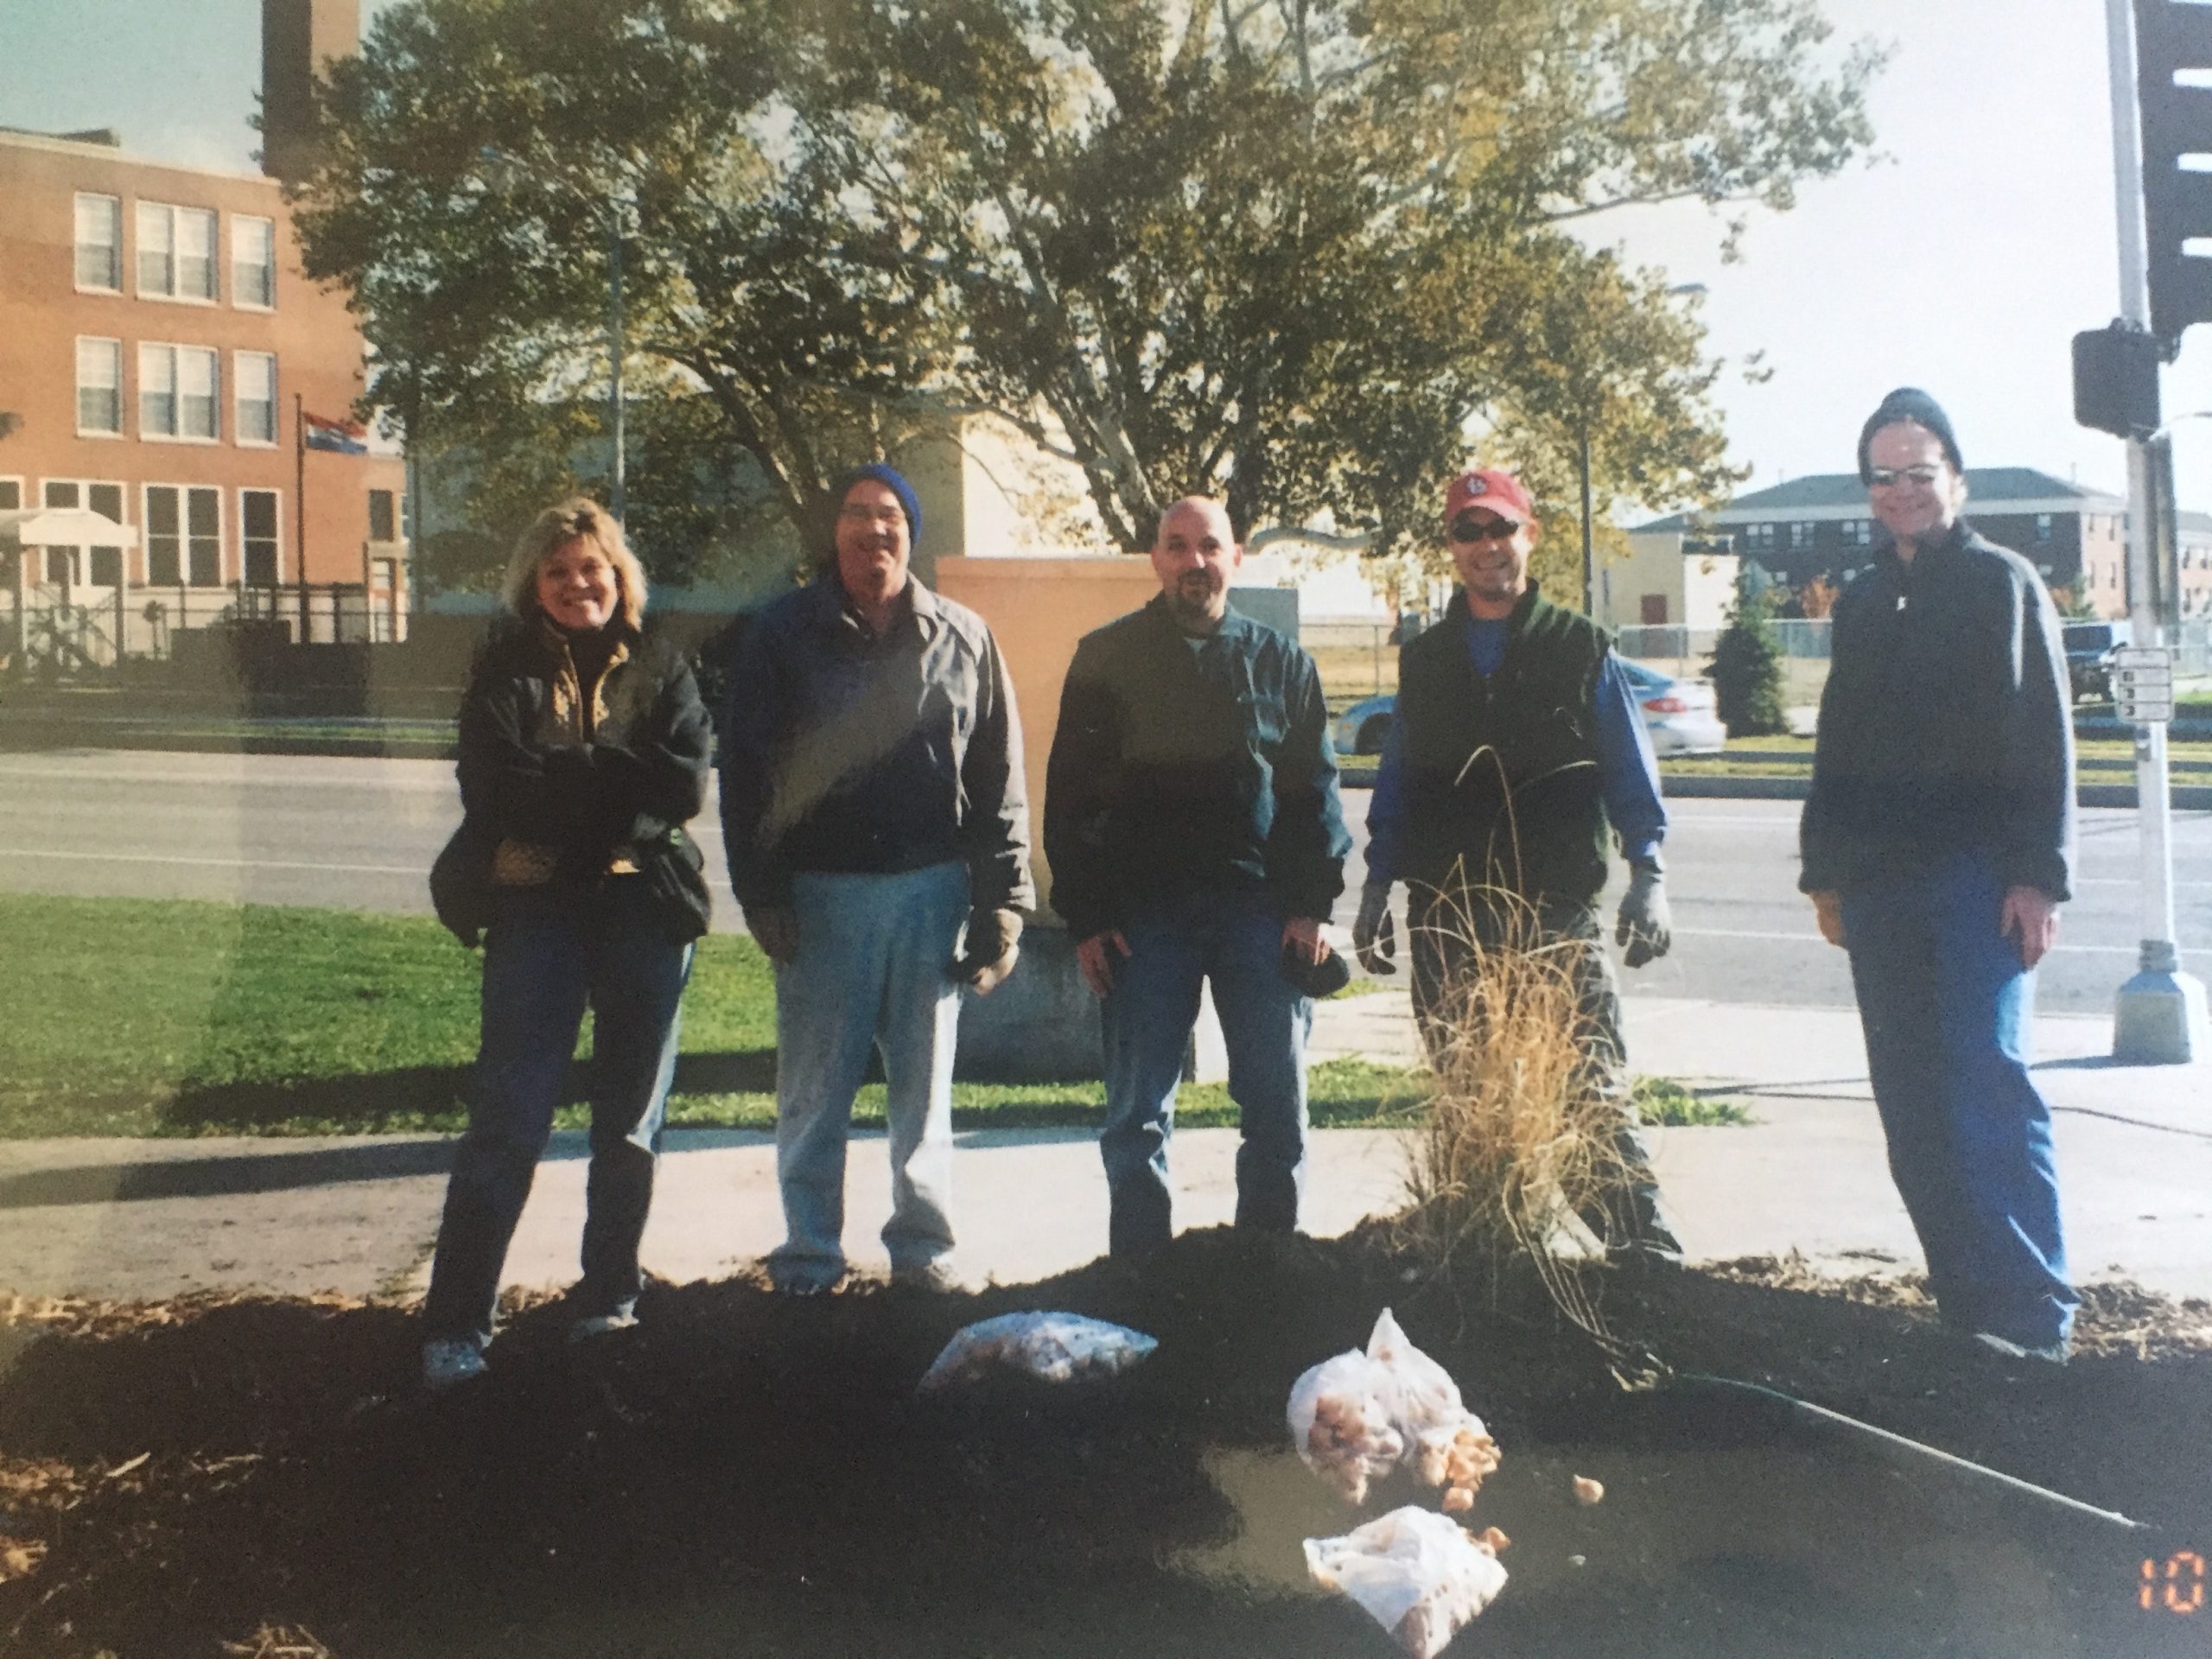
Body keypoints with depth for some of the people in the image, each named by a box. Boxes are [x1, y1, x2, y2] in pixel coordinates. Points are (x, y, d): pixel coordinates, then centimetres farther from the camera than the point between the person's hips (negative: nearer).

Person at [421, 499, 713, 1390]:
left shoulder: (660, 667, 7)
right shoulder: (504, 673, 5)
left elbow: (683, 787, -8)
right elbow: (497, 791, -11)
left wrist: (563, 785, -11)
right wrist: (617, 780, -10)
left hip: (644, 909, 2)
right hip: (536, 911, -1)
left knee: (630, 1124, 10)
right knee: (505, 1122, -5)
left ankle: (610, 1300, 25)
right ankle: (456, 1324, -1)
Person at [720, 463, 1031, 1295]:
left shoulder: (962, 638, 7)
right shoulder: (782, 634, 3)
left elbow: (998, 778, 7)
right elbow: (746, 771, 1)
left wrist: (1002, 902, 1)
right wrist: (761, 892, -7)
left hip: (932, 888, 1)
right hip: (823, 892, -1)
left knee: (925, 1081, 10)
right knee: (814, 1086, 4)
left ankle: (924, 1243, 23)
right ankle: (809, 1251, 17)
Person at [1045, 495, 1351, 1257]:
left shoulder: (1281, 663, 10)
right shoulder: (1106, 659, 6)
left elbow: (1315, 789, 9)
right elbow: (1071, 795, 3)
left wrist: (1309, 905, -2)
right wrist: (1086, 917, -4)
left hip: (1260, 908, 1)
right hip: (1145, 915, -1)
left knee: (1278, 1107, 4)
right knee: (1138, 1114, 2)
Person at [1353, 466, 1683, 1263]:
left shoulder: (1581, 649, 5)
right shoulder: (1423, 661, 14)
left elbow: (1630, 773, 3)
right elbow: (1396, 785, 15)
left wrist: (1647, 876, -8)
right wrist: (1376, 892, 10)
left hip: (1559, 907, -3)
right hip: (1448, 919, 3)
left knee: (1595, 1082, -9)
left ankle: (1644, 1247, -10)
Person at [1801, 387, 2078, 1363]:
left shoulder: (2002, 585, 0)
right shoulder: (1863, 605, 18)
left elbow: (2045, 741, -6)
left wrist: (2037, 875, -13)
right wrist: (1826, 870, 18)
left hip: (1976, 880, -6)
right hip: (1880, 886, 6)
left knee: (1985, 1089, -12)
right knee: (1912, 1106, 6)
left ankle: (2032, 1311, -8)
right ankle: (1968, 1300, 13)